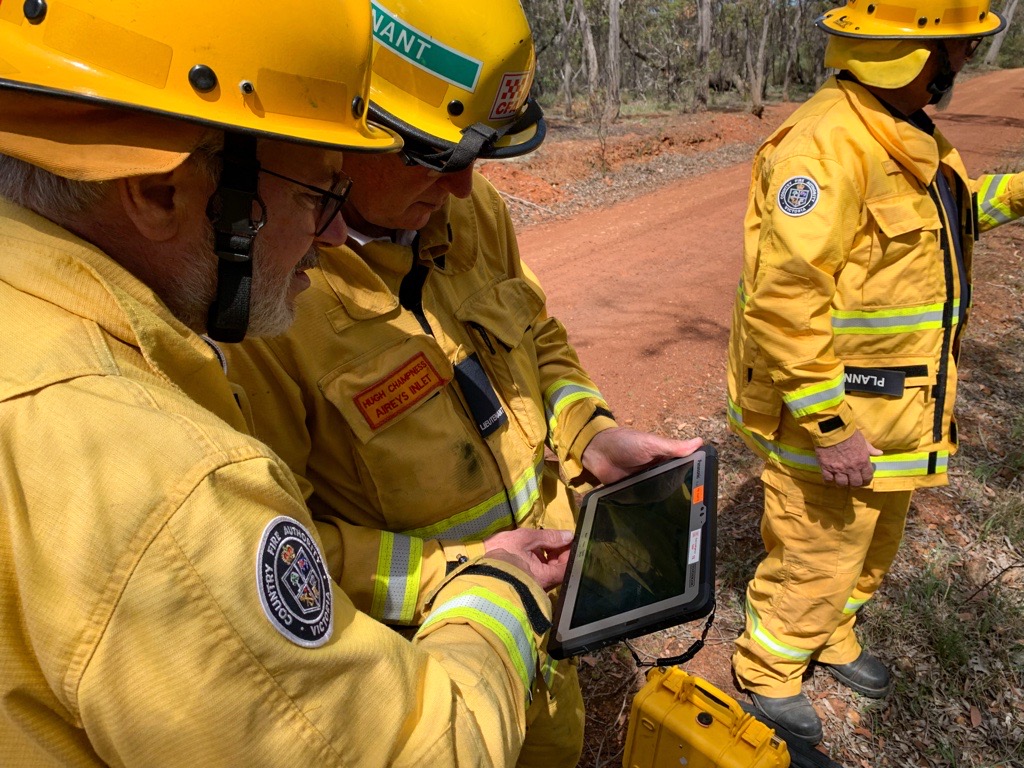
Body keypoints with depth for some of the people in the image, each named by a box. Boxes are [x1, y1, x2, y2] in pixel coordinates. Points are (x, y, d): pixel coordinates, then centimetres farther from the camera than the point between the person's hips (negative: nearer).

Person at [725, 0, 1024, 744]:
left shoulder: (909, 134, 7)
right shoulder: (824, 145, -26)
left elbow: (935, 216, 26)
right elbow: (785, 305, -31)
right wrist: (830, 426, -27)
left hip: (895, 410, 10)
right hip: (834, 415, -10)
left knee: (872, 545, 26)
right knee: (815, 557, 9)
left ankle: (832, 638, 50)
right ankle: (767, 670, 34)